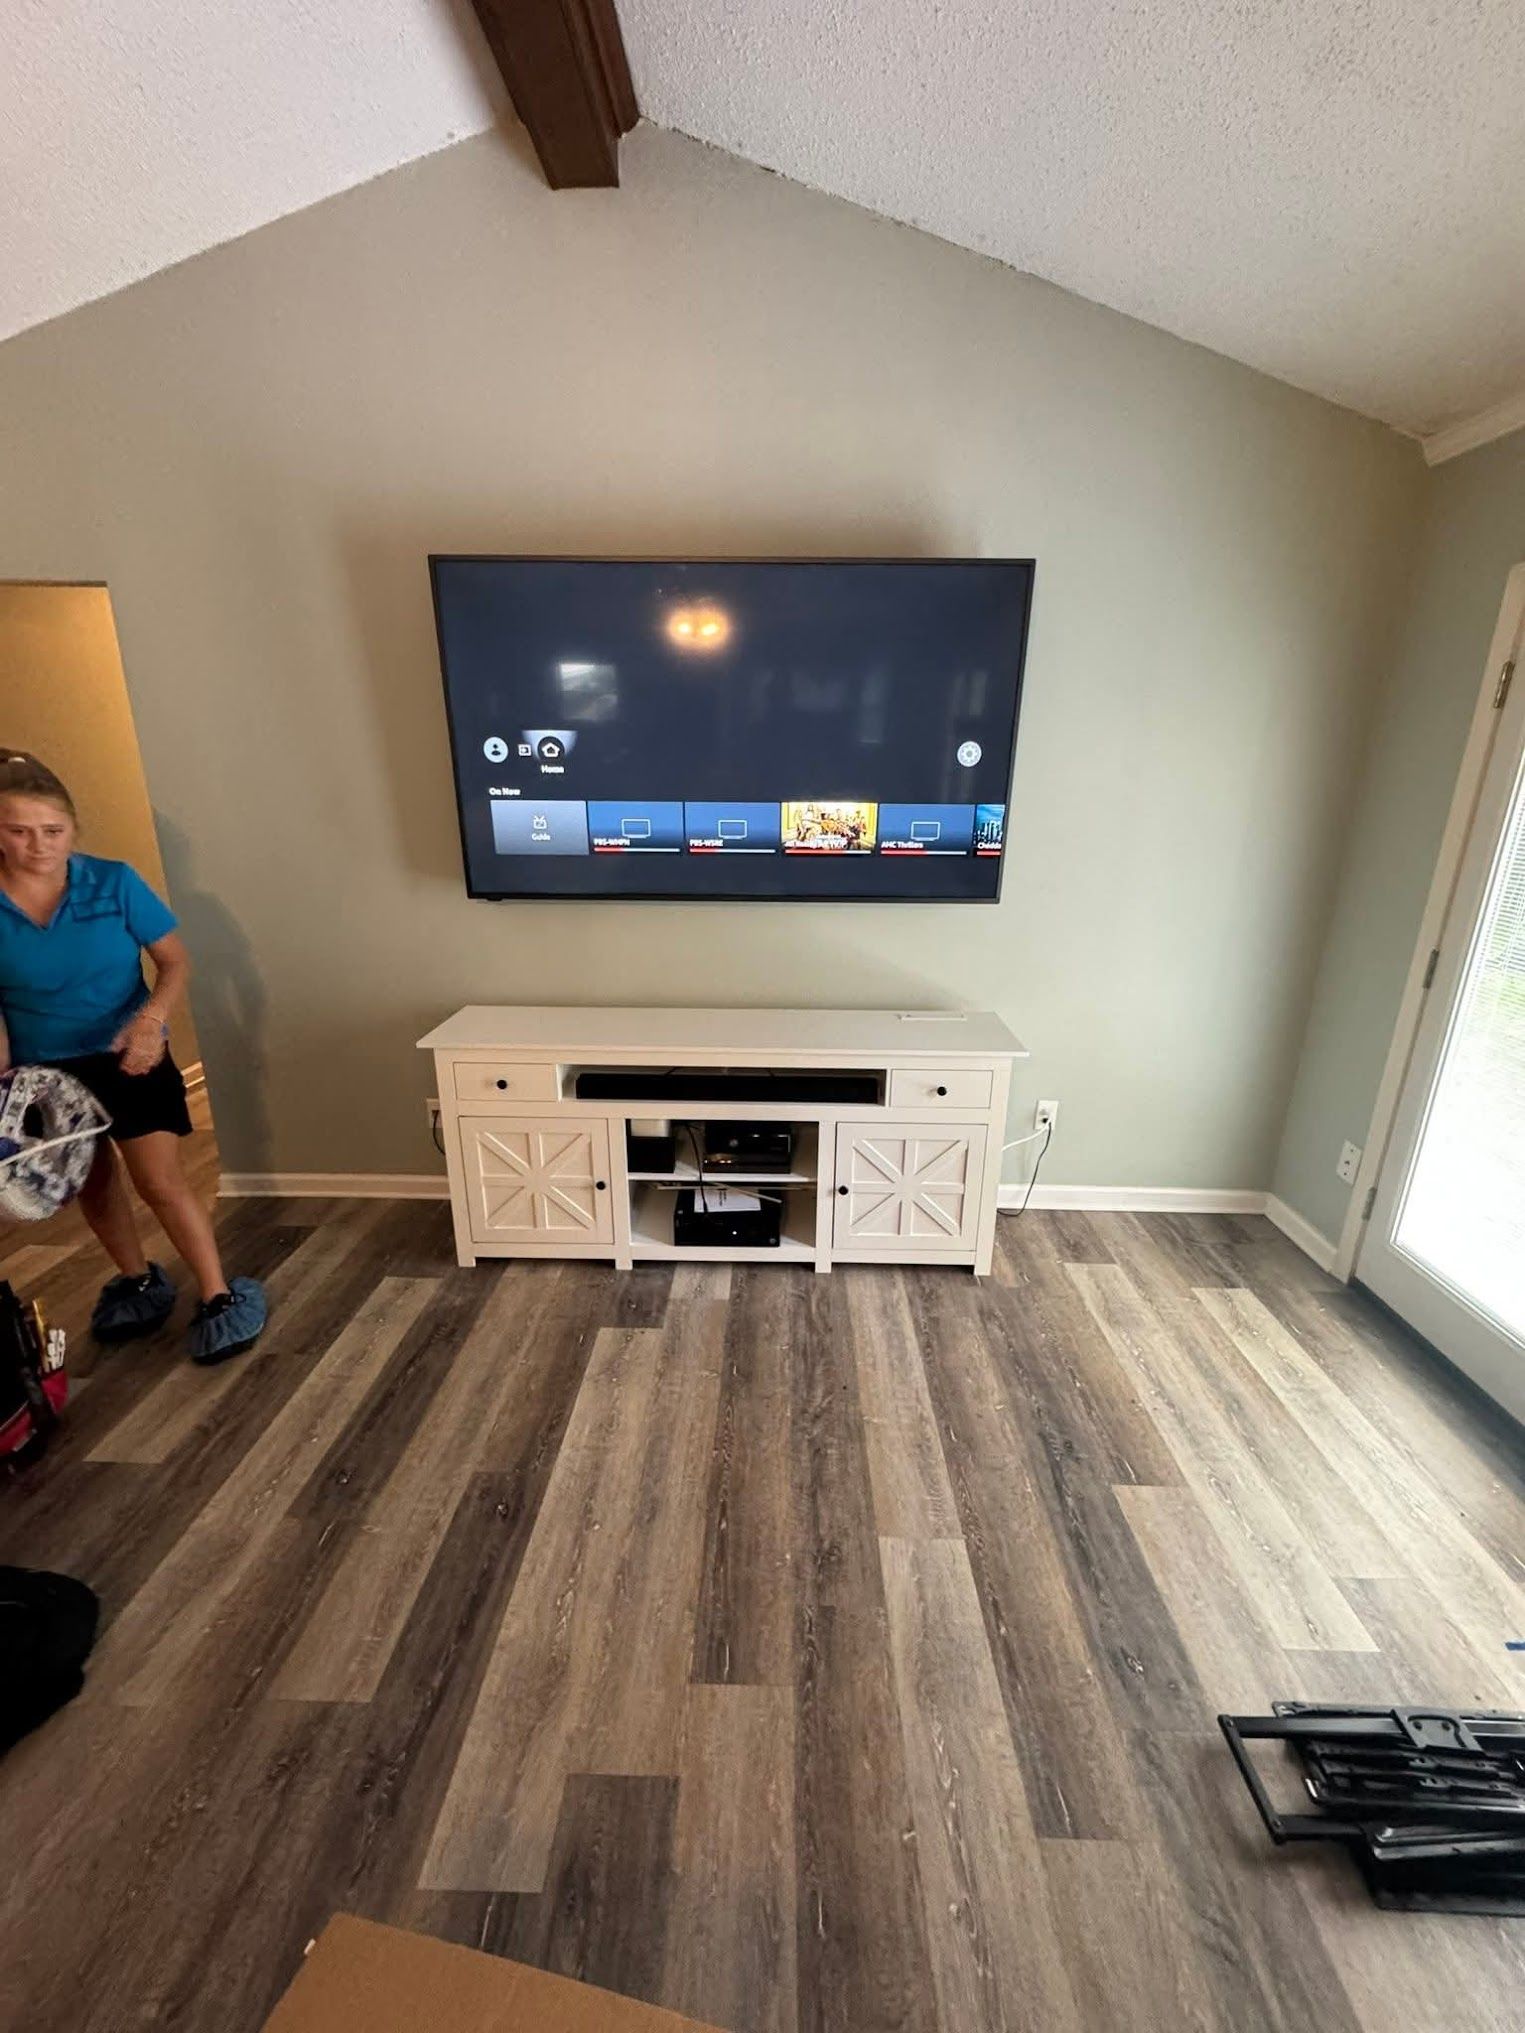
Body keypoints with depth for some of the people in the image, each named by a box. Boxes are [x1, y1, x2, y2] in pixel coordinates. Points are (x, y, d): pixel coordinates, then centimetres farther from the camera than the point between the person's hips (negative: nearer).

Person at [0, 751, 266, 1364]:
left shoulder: (114, 882, -14)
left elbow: (176, 961, -10)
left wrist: (150, 1020, -26)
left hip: (129, 1057, -3)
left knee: (160, 1178, -8)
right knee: (92, 1181, 19)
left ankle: (220, 1295, 6)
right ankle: (139, 1281, 40)